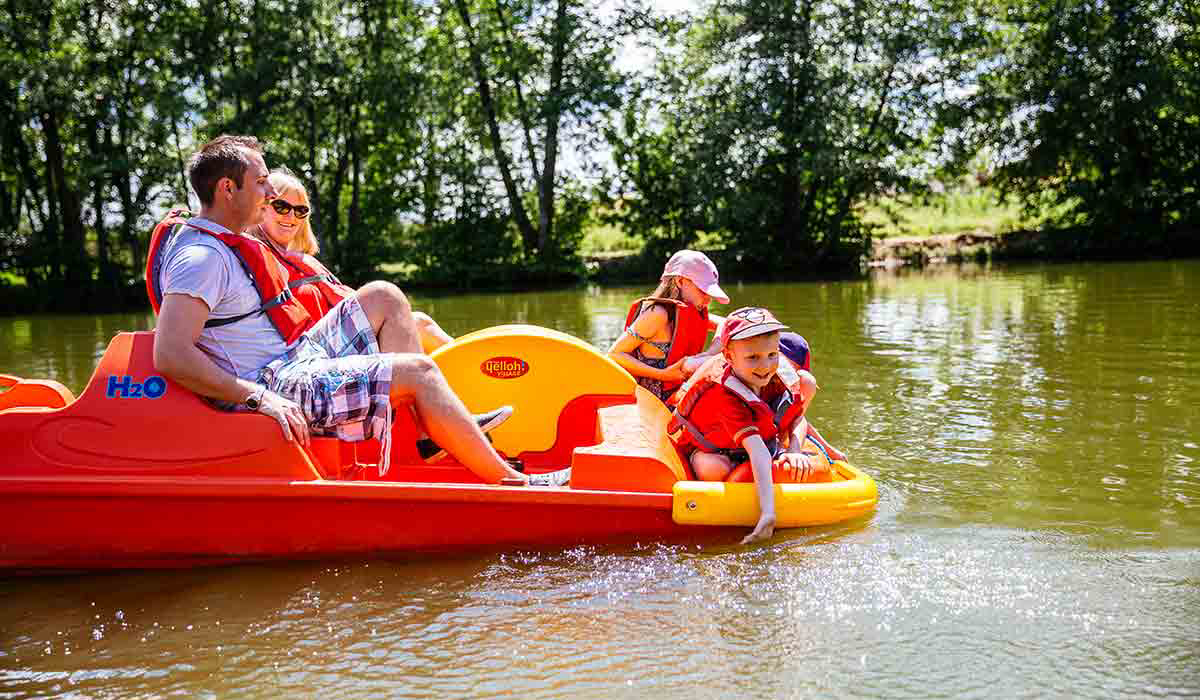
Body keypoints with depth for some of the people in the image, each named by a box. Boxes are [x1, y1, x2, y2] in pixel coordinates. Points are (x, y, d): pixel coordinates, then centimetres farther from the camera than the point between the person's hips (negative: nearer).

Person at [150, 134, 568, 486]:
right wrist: (260, 398, -30)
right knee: (418, 372, -13)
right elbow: (169, 355, -29)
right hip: (270, 385, -11)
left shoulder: (224, 243, 14)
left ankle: (435, 431, 6)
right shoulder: (201, 258, -19)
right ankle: (509, 482, -5)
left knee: (383, 298, 11)